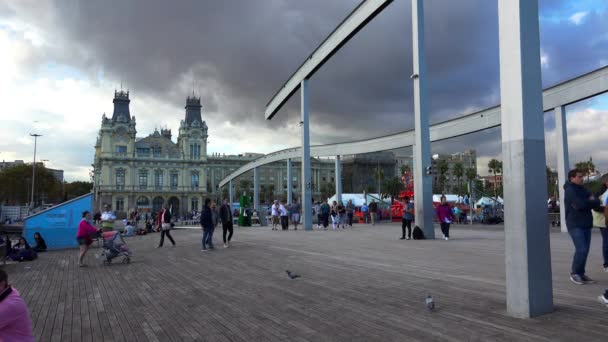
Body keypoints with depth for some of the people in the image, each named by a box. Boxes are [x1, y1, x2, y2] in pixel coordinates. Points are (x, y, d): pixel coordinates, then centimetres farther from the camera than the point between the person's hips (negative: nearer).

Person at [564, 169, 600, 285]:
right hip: (575, 225, -8)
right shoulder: (570, 190, -9)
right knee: (581, 249, -12)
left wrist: (586, 203, -12)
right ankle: (574, 273, 1)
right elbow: (581, 204, -22)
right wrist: (590, 201, -2)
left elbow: (597, 202, 8)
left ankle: (581, 273, 15)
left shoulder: (582, 190, 17)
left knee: (584, 250, 7)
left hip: (586, 225, 8)